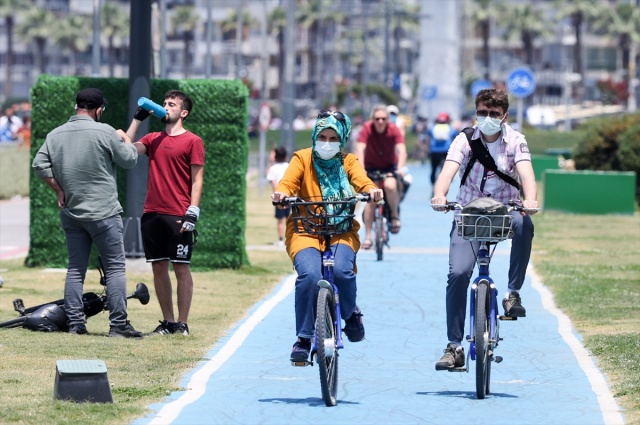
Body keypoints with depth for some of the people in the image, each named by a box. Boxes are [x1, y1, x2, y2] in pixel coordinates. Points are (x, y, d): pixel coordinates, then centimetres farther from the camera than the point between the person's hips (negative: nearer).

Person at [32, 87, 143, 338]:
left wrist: (60, 190, 9)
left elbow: (40, 166, 3)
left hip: (70, 212, 5)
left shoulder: (55, 135, 5)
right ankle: (118, 324, -5)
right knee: (115, 267, -1)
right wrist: (125, 140, 18)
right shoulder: (104, 132, -10)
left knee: (76, 268, 11)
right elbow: (129, 160, -1)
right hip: (103, 213, -5)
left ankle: (74, 323, 8)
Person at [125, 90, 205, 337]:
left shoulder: (192, 141, 0)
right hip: (152, 214, 5)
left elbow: (197, 180, -4)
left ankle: (182, 324, 0)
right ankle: (167, 322, 12)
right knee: (159, 268, 6)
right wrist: (138, 119, 4)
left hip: (178, 216, -5)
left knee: (181, 268, -3)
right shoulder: (153, 139, 15)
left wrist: (192, 213, -13)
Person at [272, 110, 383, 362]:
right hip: (305, 230, -1)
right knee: (309, 274, -28)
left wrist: (372, 190, -31)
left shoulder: (348, 161, 13)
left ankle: (350, 313, 4)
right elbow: (289, 181, -7)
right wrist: (281, 193, -31)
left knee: (342, 271, -29)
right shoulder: (302, 159, 10)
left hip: (341, 231, 1)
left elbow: (361, 179, -7)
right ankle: (303, 338, -14)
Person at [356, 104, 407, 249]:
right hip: (371, 167, 0)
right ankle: (367, 237, -1)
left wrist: (400, 168, -43)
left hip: (390, 166, 0)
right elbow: (360, 149, -29)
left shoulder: (393, 130, -19)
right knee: (369, 199, -10)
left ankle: (395, 215, -5)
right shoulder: (367, 128, -20)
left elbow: (401, 150, -28)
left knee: (390, 186, -31)